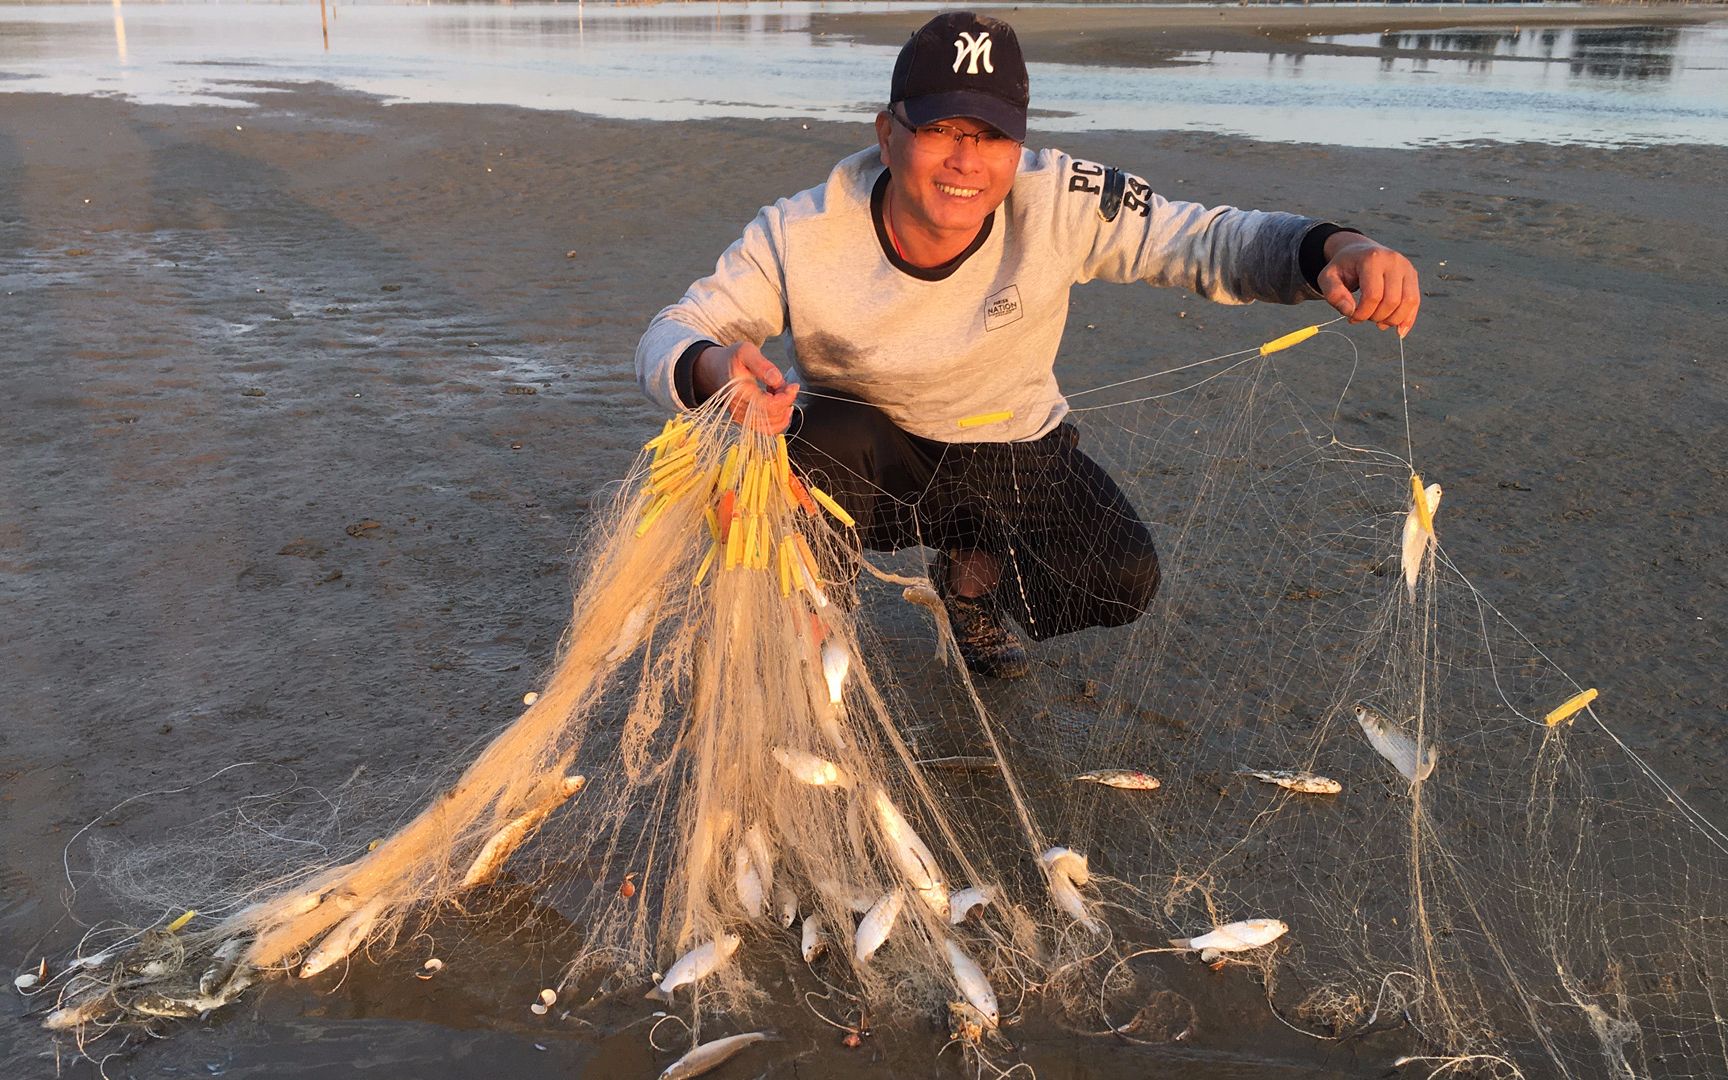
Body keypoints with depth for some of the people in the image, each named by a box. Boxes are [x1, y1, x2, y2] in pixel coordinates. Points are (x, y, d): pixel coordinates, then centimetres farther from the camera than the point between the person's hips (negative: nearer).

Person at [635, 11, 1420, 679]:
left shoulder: (1060, 203, -23)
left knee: (1119, 583, -19)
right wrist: (711, 368, -47)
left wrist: (1332, 250, -43)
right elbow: (666, 339, -21)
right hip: (858, 461, -1)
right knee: (816, 442, -36)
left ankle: (969, 576, 17)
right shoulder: (801, 237, -25)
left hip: (1013, 451, 2)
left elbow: (1210, 240, -21)